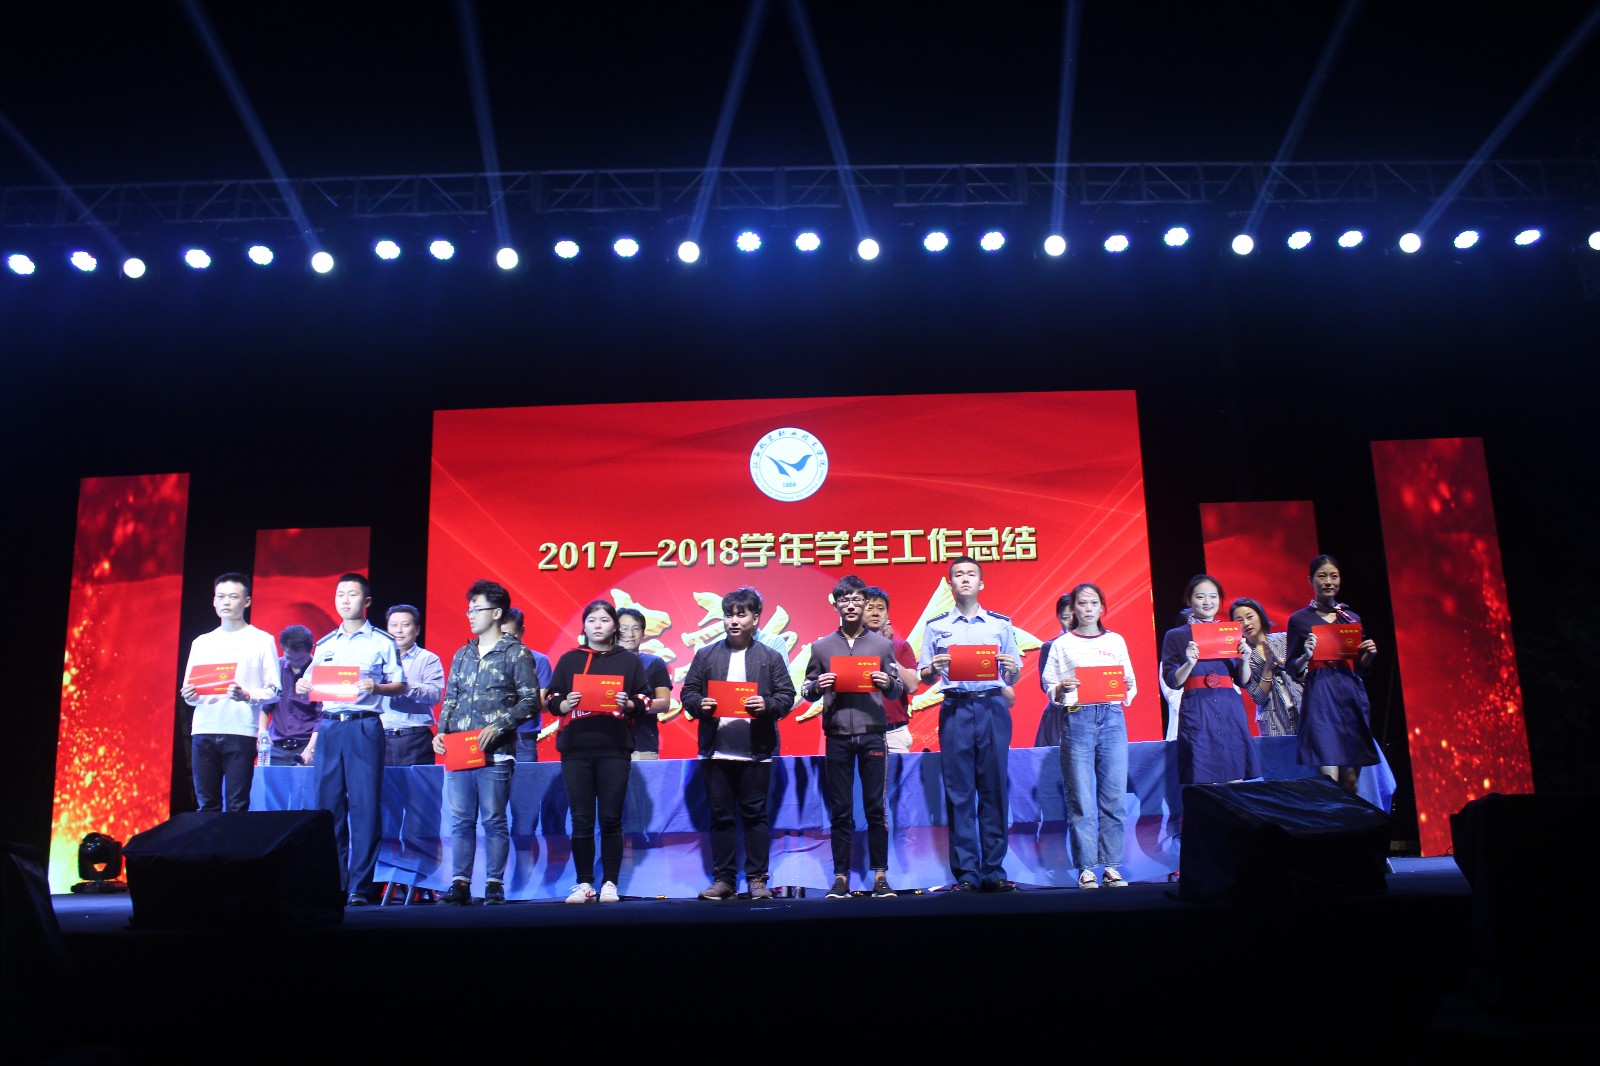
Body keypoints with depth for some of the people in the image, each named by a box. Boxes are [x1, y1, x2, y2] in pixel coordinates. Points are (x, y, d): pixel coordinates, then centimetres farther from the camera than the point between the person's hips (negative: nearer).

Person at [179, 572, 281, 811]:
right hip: (203, 731, 3)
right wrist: (190, 696, -4)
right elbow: (188, 689, 19)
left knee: (237, 805, -5)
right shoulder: (201, 643, 18)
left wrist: (246, 696, -17)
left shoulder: (261, 640, 7)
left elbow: (273, 691, 1)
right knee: (206, 804, 2)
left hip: (240, 731, -3)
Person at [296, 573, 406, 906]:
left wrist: (375, 687, -16)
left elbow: (400, 685, 2)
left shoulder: (382, 642, 5)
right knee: (328, 804, 3)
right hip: (329, 727, 4)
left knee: (364, 806, -6)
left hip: (364, 726, -4)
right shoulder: (325, 644, 17)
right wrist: (302, 687, -3)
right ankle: (333, 883, 11)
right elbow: (311, 686, 19)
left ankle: (360, 886, -2)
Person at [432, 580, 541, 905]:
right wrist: (441, 732, 4)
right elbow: (450, 699, 20)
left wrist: (498, 726, -16)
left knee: (494, 820, -2)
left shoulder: (516, 653, 1)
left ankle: (494, 886, 5)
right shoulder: (463, 655, 19)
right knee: (460, 820, 5)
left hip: (495, 753, -5)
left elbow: (530, 700, -5)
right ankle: (460, 885, 10)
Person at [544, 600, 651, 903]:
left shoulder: (629, 660, 10)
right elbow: (551, 699, 11)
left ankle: (610, 883, 7)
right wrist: (565, 704, -10)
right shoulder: (568, 659, 11)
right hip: (576, 748, 1)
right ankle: (584, 884, 9)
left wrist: (628, 704, -12)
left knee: (611, 819, -1)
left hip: (615, 748, -1)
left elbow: (644, 700, 8)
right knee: (581, 820, 1)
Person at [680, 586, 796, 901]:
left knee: (755, 815, 3)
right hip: (715, 751, 2)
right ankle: (723, 880, 15)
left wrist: (767, 705, -16)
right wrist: (699, 704, -11)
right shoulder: (705, 655, 10)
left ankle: (757, 880, 11)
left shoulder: (771, 657, 5)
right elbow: (688, 692, 9)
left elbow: (787, 696, 2)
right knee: (721, 816, 7)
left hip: (756, 751, -2)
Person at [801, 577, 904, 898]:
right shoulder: (821, 647, 8)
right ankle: (841, 877, 9)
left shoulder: (882, 645, 8)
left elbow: (897, 692, 10)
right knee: (840, 810, 4)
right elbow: (807, 691, 11)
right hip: (837, 736, 0)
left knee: (876, 808, 2)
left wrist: (888, 684, -12)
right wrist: (816, 686, -11)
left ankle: (880, 876, 10)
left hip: (873, 734, 0)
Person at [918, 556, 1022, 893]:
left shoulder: (1001, 624, 12)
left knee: (994, 789, 0)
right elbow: (925, 678, 11)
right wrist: (934, 668, -11)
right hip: (955, 709, 0)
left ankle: (994, 871, 7)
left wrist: (1012, 669, -10)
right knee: (959, 792, -2)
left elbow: (1012, 680, 13)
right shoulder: (935, 627, 11)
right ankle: (966, 874, 3)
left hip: (993, 707, 1)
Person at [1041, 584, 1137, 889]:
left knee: (1114, 796, -2)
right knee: (1080, 798, -4)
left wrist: (1128, 686, -5)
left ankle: (1111, 865, 6)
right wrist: (1062, 689, -13)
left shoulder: (1116, 641, 15)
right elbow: (1051, 689, 7)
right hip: (1076, 718, -2)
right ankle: (1086, 867, 2)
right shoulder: (1062, 644, 9)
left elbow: (1131, 686, 16)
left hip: (1112, 717, 2)